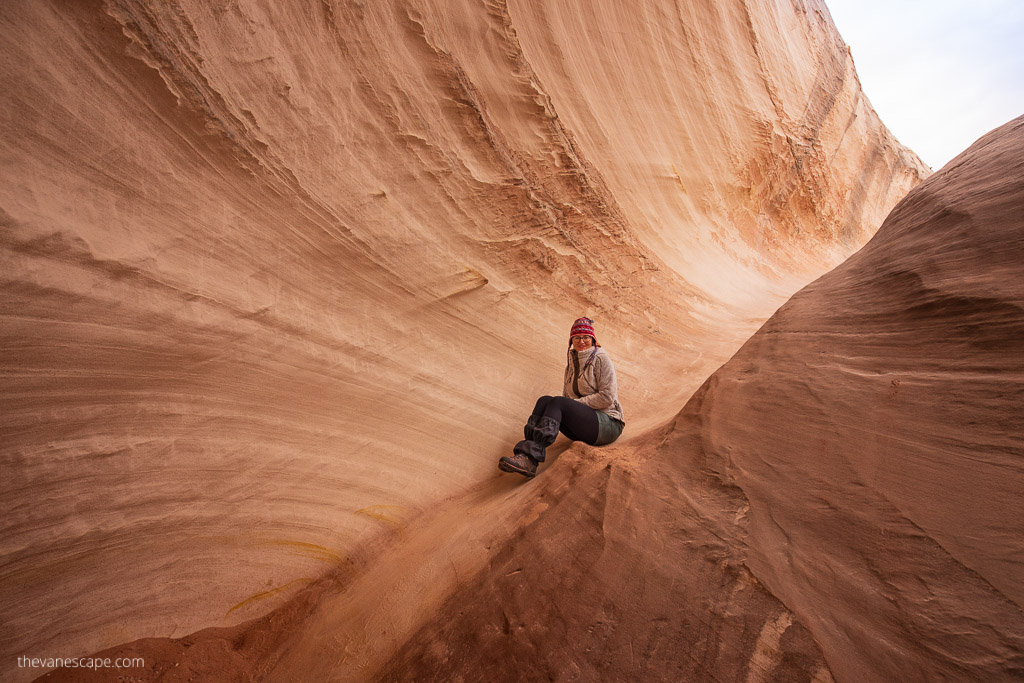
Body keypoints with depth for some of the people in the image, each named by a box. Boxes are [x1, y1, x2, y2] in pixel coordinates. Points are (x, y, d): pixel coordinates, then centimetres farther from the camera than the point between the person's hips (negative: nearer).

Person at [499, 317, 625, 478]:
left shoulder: (601, 359, -4)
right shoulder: (572, 360, 15)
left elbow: (608, 396, -13)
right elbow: (567, 394, 16)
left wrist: (576, 403, -14)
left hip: (608, 424, -6)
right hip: (581, 426, 6)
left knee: (558, 402, -27)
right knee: (545, 400, -17)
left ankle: (529, 457, -40)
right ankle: (526, 454, -34)